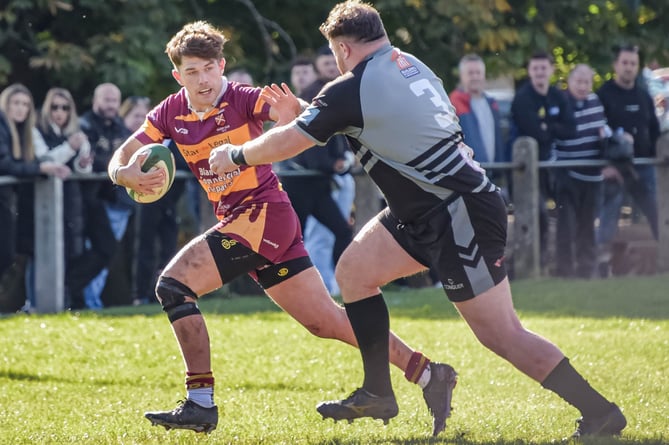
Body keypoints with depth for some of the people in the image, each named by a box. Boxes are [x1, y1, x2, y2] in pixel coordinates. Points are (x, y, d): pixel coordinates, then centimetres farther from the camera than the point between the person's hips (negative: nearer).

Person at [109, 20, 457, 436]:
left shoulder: (242, 99, -13)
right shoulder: (170, 114, 5)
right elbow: (120, 161, 7)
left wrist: (295, 111, -53)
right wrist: (129, 175, -18)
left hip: (265, 214, -7)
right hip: (237, 220, 7)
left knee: (173, 284, -17)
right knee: (326, 320, 7)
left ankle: (201, 404, -14)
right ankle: (428, 374, 14)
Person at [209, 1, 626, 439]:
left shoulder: (353, 89, -15)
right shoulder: (409, 65, 10)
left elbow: (287, 143, -7)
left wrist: (235, 156, 11)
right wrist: (295, 110, 28)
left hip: (461, 217, -10)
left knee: (501, 334, -8)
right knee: (353, 271, 13)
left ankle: (600, 411, -4)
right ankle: (377, 394, 19)